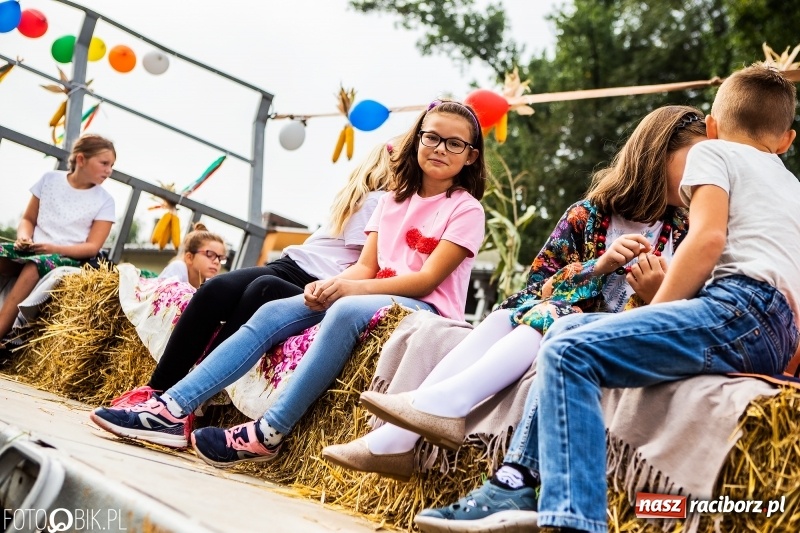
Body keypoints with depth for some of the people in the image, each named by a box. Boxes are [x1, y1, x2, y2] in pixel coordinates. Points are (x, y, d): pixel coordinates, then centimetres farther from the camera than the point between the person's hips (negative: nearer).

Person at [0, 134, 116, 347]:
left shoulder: (104, 201, 0)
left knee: (33, 266, -36)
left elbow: (92, 247, -4)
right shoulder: (50, 179, 7)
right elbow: (28, 219, 14)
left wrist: (55, 248, -18)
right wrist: (24, 237, -9)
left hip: (69, 258, -3)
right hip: (33, 249, 3)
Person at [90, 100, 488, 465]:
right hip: (371, 296, 6)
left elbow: (427, 279, -12)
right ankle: (172, 411, -23)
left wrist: (351, 287, -22)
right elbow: (366, 266, 8)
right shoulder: (392, 201, 16)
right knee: (272, 314, -14)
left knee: (347, 309, -38)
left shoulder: (466, 210, -2)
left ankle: (268, 434, -37)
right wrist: (330, 284, -15)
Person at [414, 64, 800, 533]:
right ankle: (518, 486, 4)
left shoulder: (712, 152, 9)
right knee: (569, 331, 14)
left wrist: (655, 312, -1)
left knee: (569, 351, -19)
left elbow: (709, 237, -9)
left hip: (743, 308, -9)